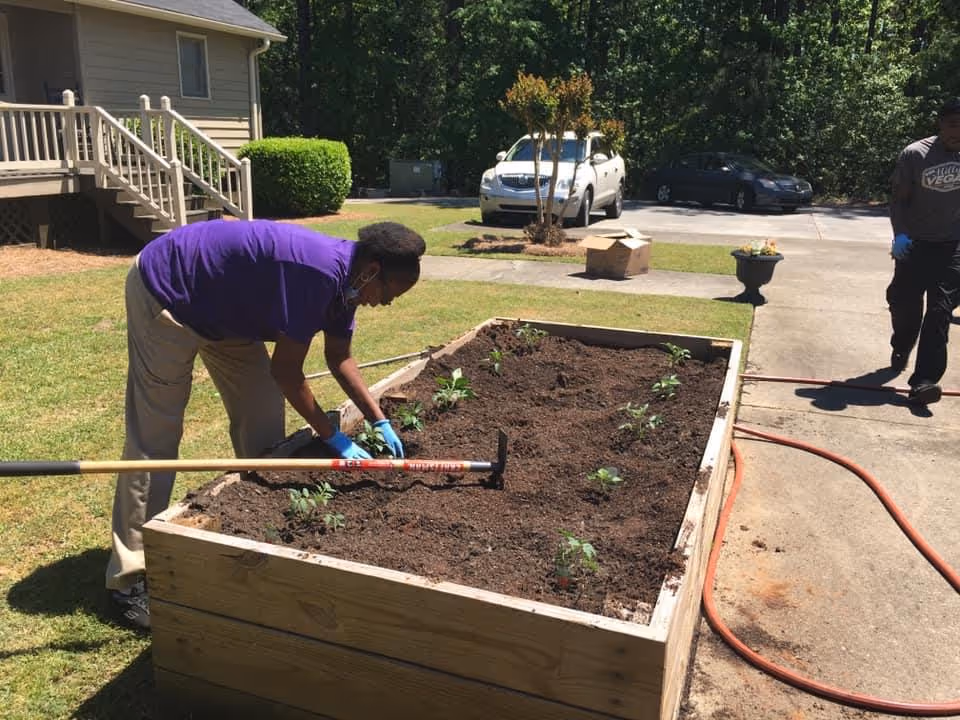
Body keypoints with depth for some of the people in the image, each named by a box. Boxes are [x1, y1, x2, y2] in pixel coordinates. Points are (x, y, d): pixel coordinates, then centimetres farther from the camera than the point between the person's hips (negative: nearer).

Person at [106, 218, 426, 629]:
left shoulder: (344, 276, -5)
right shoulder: (320, 270, -33)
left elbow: (339, 357, 9)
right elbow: (286, 370, -27)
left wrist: (379, 421, 4)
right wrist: (334, 438, -19)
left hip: (221, 304, 9)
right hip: (164, 291, -9)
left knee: (262, 418, 6)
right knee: (154, 438, -8)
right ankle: (128, 579, 1)